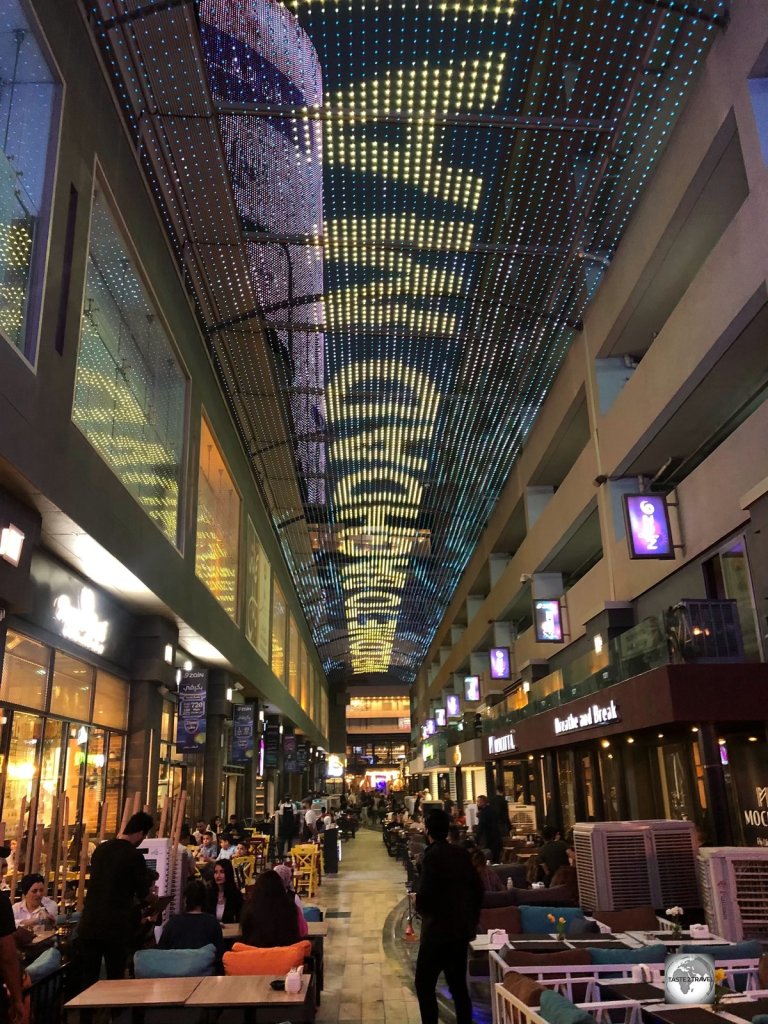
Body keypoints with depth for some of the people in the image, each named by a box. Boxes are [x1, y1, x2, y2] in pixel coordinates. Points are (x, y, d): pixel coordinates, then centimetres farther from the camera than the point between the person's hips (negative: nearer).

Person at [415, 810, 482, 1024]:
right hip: (461, 928, 7)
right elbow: (477, 888, 8)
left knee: (424, 984, 4)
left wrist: (421, 909, -1)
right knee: (458, 984, 15)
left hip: (438, 930, -7)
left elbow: (424, 895, -23)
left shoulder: (433, 855, -17)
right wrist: (471, 920, 17)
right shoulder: (462, 853, 4)